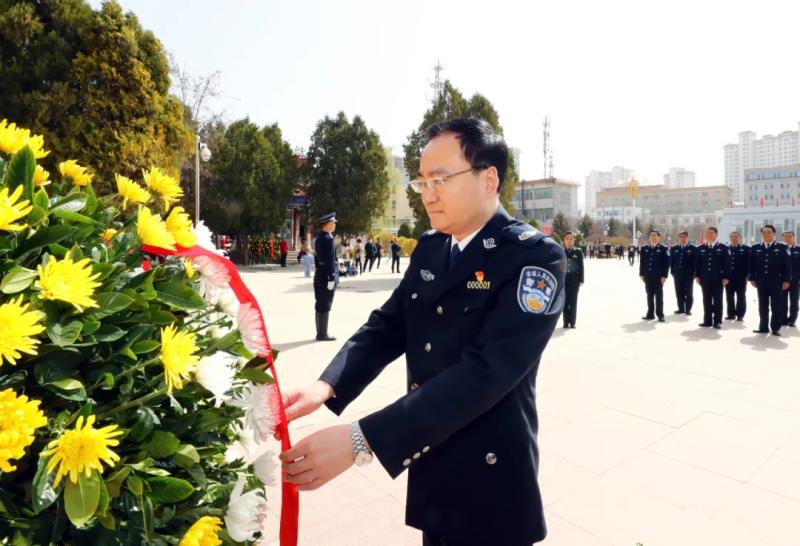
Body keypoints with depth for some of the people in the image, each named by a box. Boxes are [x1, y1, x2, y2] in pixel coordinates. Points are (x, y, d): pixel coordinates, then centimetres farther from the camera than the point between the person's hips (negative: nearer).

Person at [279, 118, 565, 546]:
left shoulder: (535, 256, -20)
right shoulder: (429, 249, 2)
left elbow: (485, 371, -30)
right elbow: (387, 325, -1)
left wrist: (361, 440, -35)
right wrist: (326, 386, -20)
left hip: (489, 477, -5)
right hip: (430, 467, 5)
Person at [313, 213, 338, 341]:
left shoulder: (319, 237, 13)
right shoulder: (328, 238, -17)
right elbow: (330, 260, -21)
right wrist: (331, 278, -21)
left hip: (319, 274, 10)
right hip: (327, 275, -10)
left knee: (320, 305, 13)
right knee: (325, 306, -3)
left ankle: (320, 333, 21)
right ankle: (322, 334, 3)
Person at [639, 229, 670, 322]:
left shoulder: (664, 249, -2)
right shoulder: (644, 248, 10)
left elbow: (666, 263, -6)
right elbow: (642, 262, 10)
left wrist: (664, 276, -13)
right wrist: (641, 274, 3)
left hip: (659, 276, -4)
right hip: (648, 276, 4)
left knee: (659, 296, 1)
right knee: (649, 295, 8)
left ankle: (660, 315, 7)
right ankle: (650, 314, 14)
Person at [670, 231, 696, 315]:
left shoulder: (693, 248, -1)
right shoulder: (673, 249, 9)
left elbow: (695, 261, -3)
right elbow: (671, 261, 10)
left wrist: (693, 273, -8)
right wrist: (673, 272, 3)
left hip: (688, 275, -3)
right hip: (677, 275, 3)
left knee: (689, 292, 4)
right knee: (679, 292, 7)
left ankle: (688, 309, 11)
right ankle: (681, 308, 16)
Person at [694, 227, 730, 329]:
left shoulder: (723, 248, 1)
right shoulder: (700, 248, 9)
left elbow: (727, 263, -3)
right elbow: (697, 263, 10)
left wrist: (726, 277, -9)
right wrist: (697, 276, 1)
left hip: (718, 279, -3)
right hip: (705, 279, 3)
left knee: (717, 300, 2)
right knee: (706, 301, 6)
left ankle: (717, 321, 7)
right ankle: (707, 321, 12)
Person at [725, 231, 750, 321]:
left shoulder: (746, 249, 2)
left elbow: (749, 263, -2)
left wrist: (747, 275, -9)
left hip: (741, 277, -2)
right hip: (728, 277, 2)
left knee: (741, 297, 4)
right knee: (729, 297, 6)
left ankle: (740, 315, 9)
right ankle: (731, 314, 13)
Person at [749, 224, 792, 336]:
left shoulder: (782, 248, 2)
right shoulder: (755, 248, 8)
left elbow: (787, 265, -1)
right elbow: (751, 265, 10)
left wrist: (786, 280, -6)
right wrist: (752, 278, 3)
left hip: (776, 283, -2)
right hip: (761, 283, 2)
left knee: (776, 307, 3)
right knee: (763, 306, 7)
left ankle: (775, 328, 10)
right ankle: (763, 327, 13)